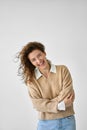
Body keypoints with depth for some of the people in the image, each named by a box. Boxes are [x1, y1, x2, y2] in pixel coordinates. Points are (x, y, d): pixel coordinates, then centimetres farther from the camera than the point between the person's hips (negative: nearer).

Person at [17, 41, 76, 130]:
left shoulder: (63, 69, -4)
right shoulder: (31, 79, -4)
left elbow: (68, 95, -11)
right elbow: (37, 103, -10)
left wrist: (46, 103, -9)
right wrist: (60, 105, -17)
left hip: (68, 121, 1)